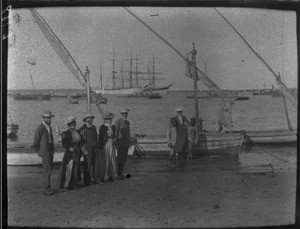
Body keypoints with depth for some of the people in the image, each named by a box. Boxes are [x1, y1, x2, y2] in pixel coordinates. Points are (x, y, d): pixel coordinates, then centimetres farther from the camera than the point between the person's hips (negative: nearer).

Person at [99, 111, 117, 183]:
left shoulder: (113, 127, 13)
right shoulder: (102, 127, -3)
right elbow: (100, 138, -4)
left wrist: (114, 139, 0)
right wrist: (101, 147, -9)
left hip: (112, 145, 5)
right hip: (105, 145, -5)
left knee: (112, 161, 5)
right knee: (105, 162, -5)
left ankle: (111, 176, 14)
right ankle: (103, 177, 0)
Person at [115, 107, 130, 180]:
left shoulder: (127, 122, 13)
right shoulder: (118, 122, -9)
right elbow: (115, 133, -12)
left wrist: (129, 143, 16)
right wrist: (116, 144, -16)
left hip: (126, 144, 7)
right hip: (120, 144, -7)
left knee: (124, 158, 9)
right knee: (120, 159, -7)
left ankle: (120, 173, 18)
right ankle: (119, 174, 0)